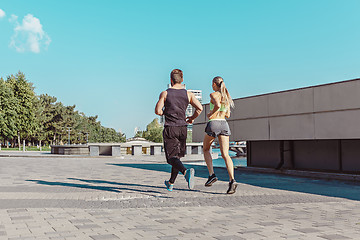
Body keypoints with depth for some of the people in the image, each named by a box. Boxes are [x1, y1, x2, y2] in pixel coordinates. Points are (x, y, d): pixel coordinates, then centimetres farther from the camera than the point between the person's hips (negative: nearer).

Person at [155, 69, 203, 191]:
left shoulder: (165, 93, -2)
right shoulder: (188, 94, 3)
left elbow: (158, 111, -7)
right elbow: (199, 108, -6)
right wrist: (192, 118, 11)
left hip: (170, 128, -3)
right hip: (183, 128, 3)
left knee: (172, 157, -6)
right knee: (177, 155, 17)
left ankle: (186, 171, -35)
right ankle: (171, 183, 28)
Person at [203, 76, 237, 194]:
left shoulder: (214, 94, -3)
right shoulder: (226, 97, 17)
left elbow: (217, 105, -24)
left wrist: (211, 114, -8)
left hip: (213, 123, -5)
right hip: (224, 124, 5)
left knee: (206, 149, 18)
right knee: (225, 154, -4)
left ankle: (212, 174, 6)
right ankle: (232, 180, -21)